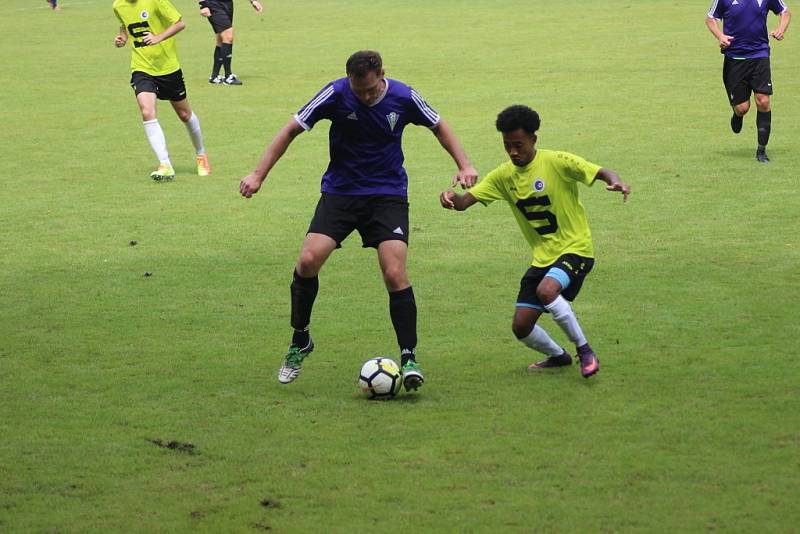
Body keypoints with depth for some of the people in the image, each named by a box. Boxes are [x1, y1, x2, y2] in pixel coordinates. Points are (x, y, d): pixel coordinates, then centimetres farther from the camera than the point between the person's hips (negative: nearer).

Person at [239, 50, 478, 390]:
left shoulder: (403, 97, -11)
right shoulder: (337, 94, -15)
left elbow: (437, 126, 9)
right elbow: (292, 130, -7)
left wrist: (464, 165, 0)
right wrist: (258, 175, -12)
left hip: (388, 194, 0)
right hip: (340, 192, 0)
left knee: (395, 274, -16)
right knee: (308, 260, -16)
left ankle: (408, 358, -5)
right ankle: (299, 343, 6)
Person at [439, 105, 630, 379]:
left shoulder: (557, 162, -14)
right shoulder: (503, 176, 2)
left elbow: (601, 172, -18)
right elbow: (465, 201, -3)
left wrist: (616, 182, -42)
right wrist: (452, 197, -27)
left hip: (575, 248, -6)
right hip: (543, 256, 6)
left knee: (546, 290, -35)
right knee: (521, 327, 1)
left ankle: (586, 352, -17)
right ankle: (558, 356, 33)